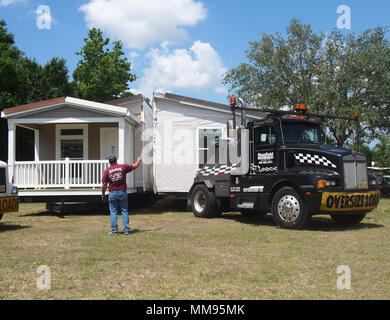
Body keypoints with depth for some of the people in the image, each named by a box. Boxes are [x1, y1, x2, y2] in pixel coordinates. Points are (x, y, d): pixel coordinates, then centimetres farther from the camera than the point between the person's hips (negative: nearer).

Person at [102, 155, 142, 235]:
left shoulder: (107, 171, -3)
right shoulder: (123, 167, -2)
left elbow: (104, 185, -3)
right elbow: (135, 166, 11)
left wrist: (103, 195, 9)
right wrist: (139, 160, 30)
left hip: (112, 193, -1)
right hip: (122, 192, 1)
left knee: (113, 212, 6)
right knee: (124, 211, 8)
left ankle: (114, 230, 6)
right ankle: (126, 229, 7)